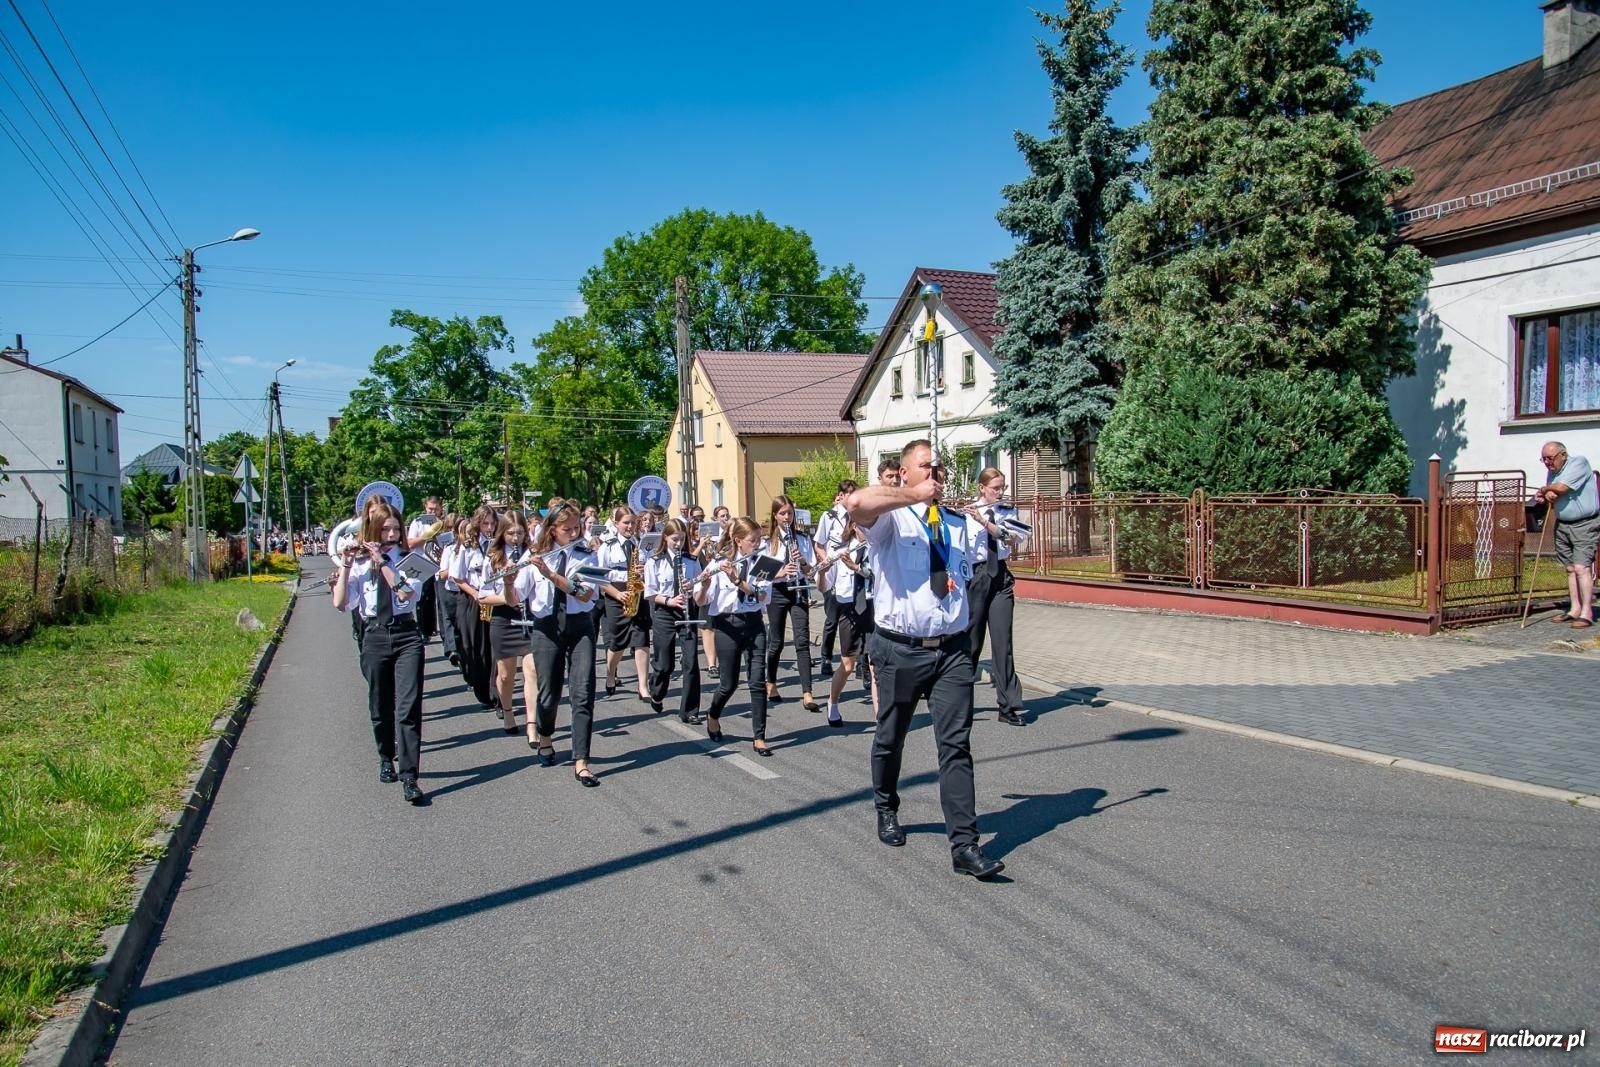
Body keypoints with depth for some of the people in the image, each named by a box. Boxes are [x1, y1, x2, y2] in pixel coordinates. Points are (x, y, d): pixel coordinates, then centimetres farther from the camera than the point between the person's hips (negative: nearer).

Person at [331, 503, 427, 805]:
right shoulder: (359, 565, 5)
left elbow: (406, 593, -16)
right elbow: (340, 603, -5)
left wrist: (382, 562, -12)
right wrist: (345, 565, -7)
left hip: (406, 635, -2)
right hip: (374, 637, 2)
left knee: (408, 707, -10)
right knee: (380, 706, 14)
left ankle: (409, 778, -11)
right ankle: (387, 759, 38)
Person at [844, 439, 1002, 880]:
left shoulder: (957, 524, 14)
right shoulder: (890, 519, -6)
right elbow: (857, 503, -30)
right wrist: (915, 495, -22)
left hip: (953, 648, 3)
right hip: (900, 649, -3)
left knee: (956, 744, -3)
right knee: (890, 739, 14)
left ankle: (964, 845, -2)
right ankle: (886, 811, 40)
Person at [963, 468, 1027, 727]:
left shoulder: (1008, 512, 6)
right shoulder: (965, 514, -3)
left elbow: (1008, 537, -12)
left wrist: (983, 520, -24)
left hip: (1000, 578, 3)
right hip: (974, 577, -3)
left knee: (1003, 641, 0)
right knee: (971, 639, 4)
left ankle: (1008, 707, 3)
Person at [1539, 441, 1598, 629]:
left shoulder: (1579, 463, -14)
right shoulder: (1552, 471, 11)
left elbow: (1561, 488, -24)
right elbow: (1550, 495, 15)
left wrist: (1545, 490, -3)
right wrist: (1548, 495, -9)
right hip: (1563, 524, 8)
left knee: (1582, 567, -14)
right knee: (1570, 568, 9)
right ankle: (1575, 609, 14)